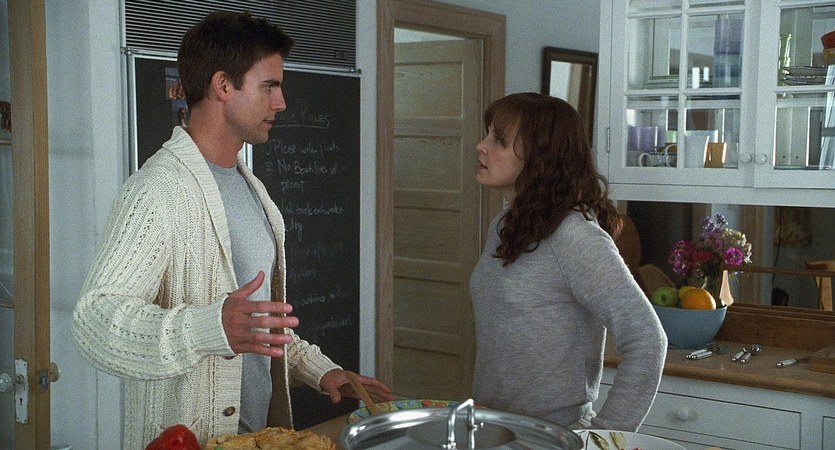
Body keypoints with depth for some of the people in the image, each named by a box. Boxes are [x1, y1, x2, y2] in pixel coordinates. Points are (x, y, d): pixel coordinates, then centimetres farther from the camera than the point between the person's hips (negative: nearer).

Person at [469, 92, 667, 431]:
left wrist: (605, 433, -19)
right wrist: (478, 415, 8)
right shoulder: (503, 226, 5)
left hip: (553, 435, -7)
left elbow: (647, 340, -22)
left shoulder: (575, 235, -20)